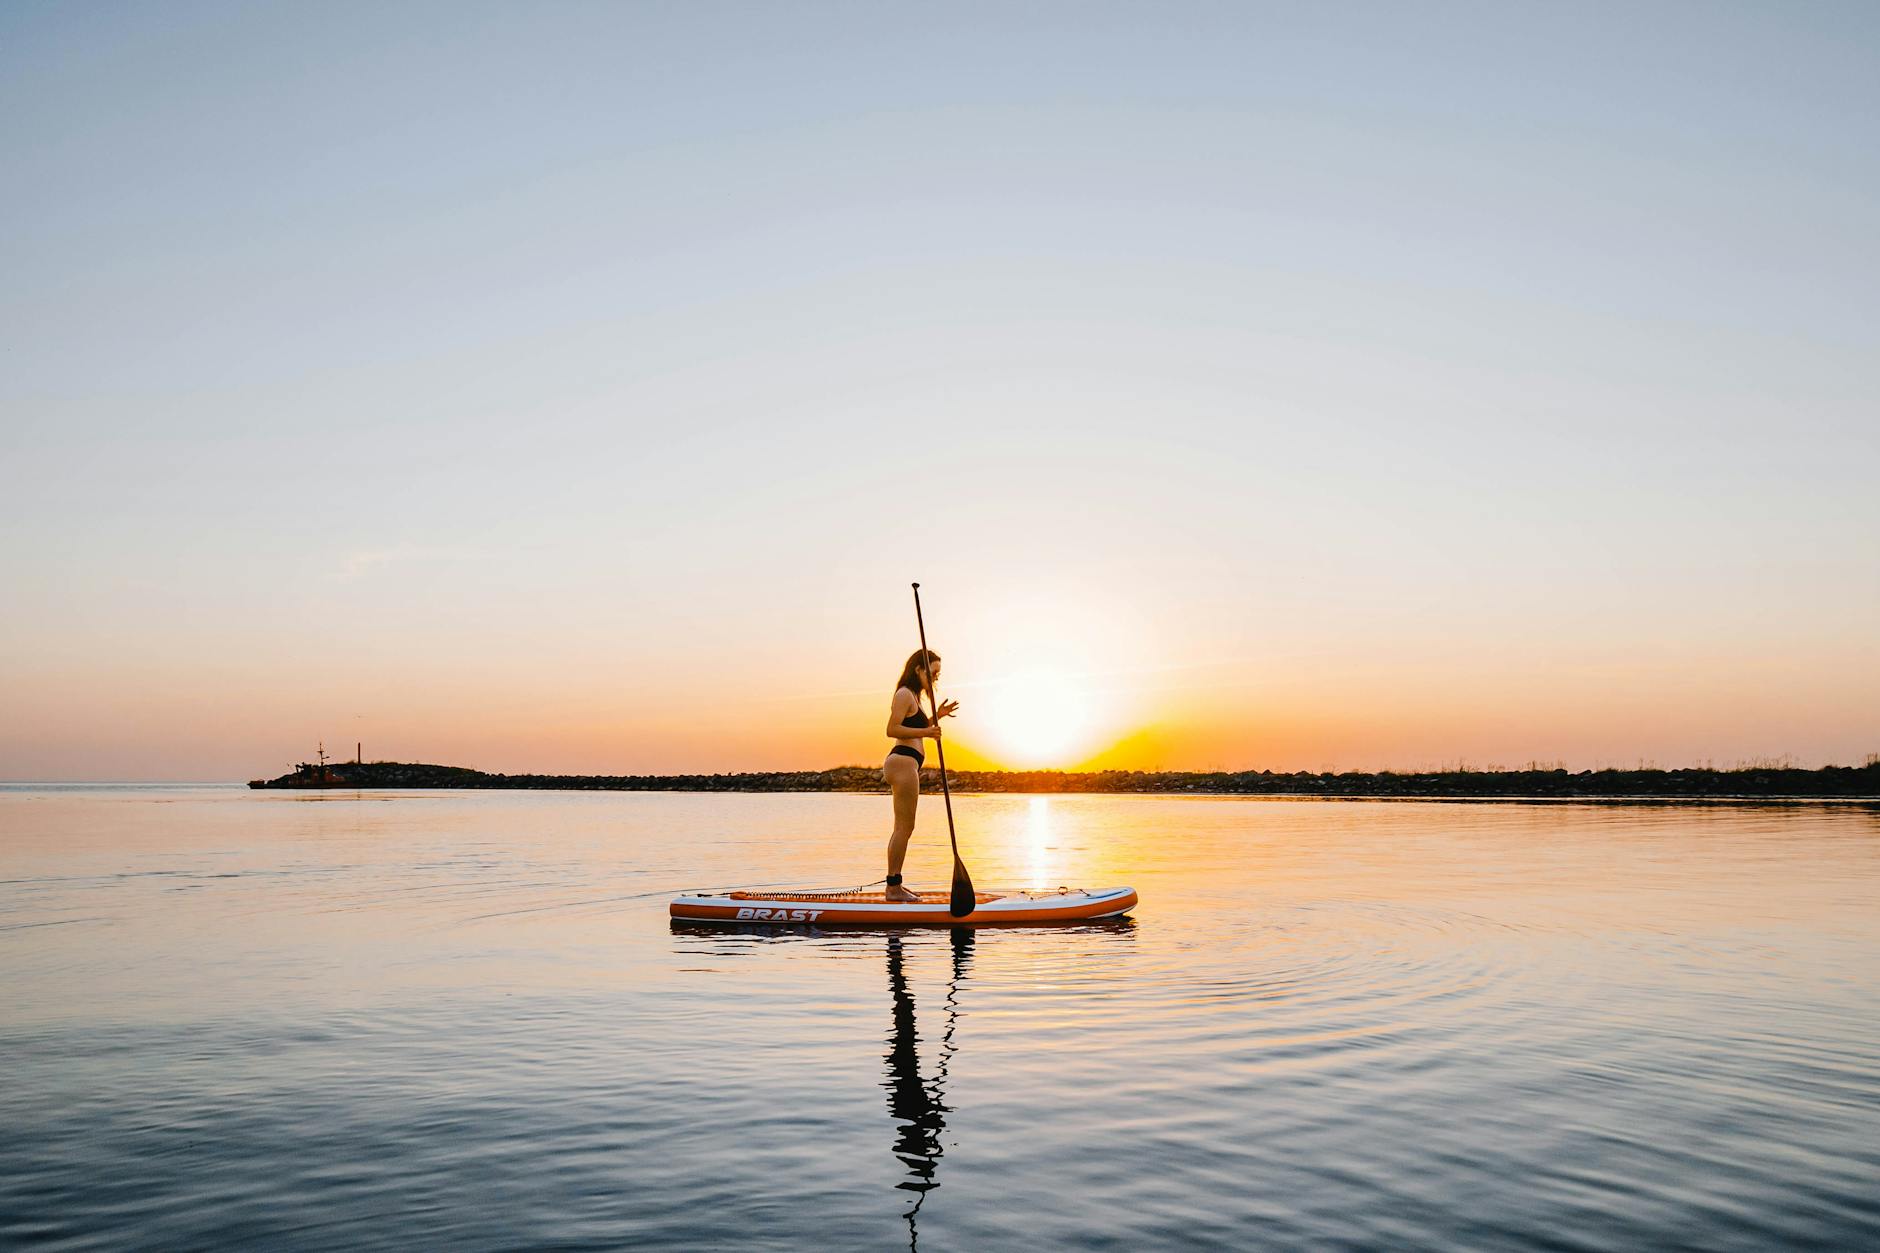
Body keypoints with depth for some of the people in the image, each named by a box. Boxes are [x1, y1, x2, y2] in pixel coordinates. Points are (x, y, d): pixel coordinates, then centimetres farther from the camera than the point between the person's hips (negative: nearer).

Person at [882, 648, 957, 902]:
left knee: (902, 828, 14)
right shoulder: (905, 694, -10)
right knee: (904, 827, -10)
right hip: (903, 762, -11)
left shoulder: (912, 696, 22)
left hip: (905, 765, 11)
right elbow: (892, 729, -19)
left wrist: (936, 717, 18)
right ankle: (894, 887, -9)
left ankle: (895, 884, 18)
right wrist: (925, 732, -28)